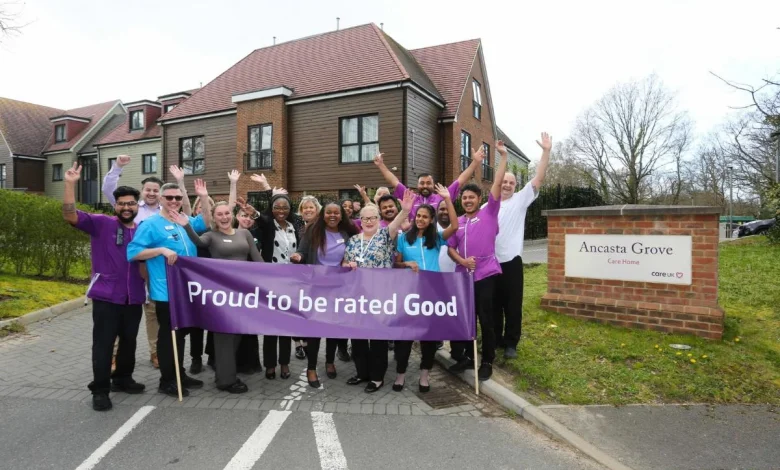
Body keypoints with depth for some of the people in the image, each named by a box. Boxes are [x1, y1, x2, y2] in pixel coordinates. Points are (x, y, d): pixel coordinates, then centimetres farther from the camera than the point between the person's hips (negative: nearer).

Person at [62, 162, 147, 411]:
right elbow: (70, 215, -15)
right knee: (103, 343, 1)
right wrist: (70, 184, -23)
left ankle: (123, 379, 34)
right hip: (106, 296, -4)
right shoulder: (101, 223, -2)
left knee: (129, 341, 16)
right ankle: (100, 390, 13)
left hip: (134, 297, 4)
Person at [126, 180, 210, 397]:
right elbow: (133, 252, -14)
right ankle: (166, 381, 16)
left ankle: (179, 374, 30)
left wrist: (204, 198, 10)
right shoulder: (150, 224, -10)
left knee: (181, 333, 17)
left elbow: (206, 223, 23)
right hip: (166, 291, -7)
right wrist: (162, 250, -26)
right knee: (168, 335, 3)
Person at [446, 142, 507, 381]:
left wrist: (503, 156, -6)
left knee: (486, 320, 2)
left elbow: (497, 184, -5)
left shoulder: (489, 213, 1)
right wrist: (462, 260, -9)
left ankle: (487, 361, 17)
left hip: (486, 274, -4)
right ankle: (466, 356, 28)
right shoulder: (457, 222, 11)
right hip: (463, 275, 4)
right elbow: (450, 247, 10)